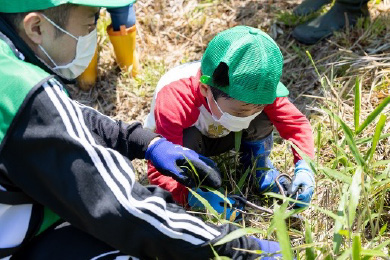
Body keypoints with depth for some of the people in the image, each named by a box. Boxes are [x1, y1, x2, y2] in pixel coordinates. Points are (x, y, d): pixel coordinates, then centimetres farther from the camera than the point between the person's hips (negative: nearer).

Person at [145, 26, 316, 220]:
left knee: (264, 115, -26)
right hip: (184, 139, -3)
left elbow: (295, 124, -22)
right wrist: (193, 196, -56)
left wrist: (304, 167, -39)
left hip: (220, 135, 3)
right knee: (188, 139, -39)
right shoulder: (174, 102, -42)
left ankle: (258, 164, 0)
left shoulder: (254, 88, -30)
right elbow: (159, 169, -41)